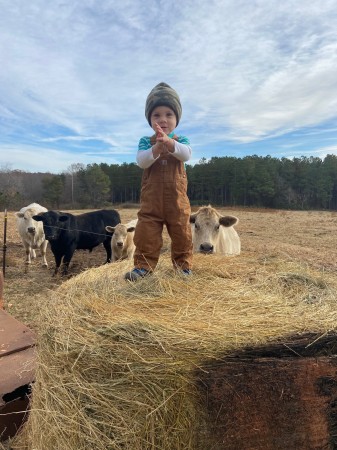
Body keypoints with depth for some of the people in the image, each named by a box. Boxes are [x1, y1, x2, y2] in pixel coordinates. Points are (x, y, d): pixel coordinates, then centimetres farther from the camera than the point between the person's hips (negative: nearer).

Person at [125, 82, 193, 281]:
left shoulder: (181, 140, 3)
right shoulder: (146, 141, 4)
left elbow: (186, 155, -18)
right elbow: (141, 161, -13)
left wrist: (169, 142, -36)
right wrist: (157, 147, -31)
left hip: (177, 198, 0)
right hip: (151, 199, 0)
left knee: (181, 233, 8)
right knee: (146, 233, -1)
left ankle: (184, 265, 23)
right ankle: (144, 265, 11)